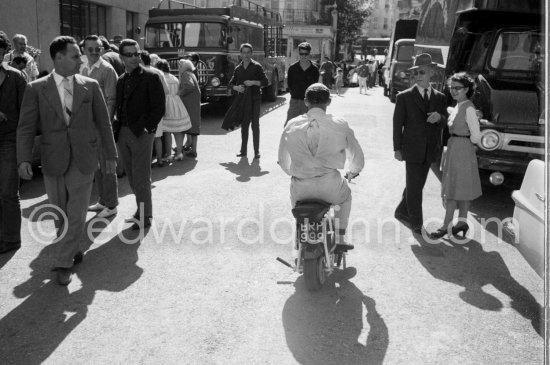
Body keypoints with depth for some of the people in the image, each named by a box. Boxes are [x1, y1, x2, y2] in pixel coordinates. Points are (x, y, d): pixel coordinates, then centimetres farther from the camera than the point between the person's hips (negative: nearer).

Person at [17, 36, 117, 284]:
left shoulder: (90, 86, 2)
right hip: (53, 160, 0)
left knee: (76, 214, -2)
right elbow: (26, 127, -4)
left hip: (83, 160, 0)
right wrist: (24, 159, -16)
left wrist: (110, 155, 7)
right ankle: (76, 248, 34)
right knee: (60, 215, 10)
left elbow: (103, 122, 7)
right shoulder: (36, 89, -1)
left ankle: (64, 263, 11)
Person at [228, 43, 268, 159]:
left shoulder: (256, 66, -1)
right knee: (244, 125, 7)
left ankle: (256, 151, -1)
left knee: (255, 125, -5)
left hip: (255, 99, -4)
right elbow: (231, 83, 14)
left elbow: (265, 82, -4)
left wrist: (254, 82, -18)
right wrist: (236, 87, -8)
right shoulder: (238, 68, 10)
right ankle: (243, 150, 14)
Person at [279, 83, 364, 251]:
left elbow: (283, 160, 11)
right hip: (330, 188, -1)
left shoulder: (292, 125, 1)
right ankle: (339, 239, 33)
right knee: (345, 194, 34)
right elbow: (357, 156, 6)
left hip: (301, 190, 1)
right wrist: (353, 172, 29)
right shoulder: (340, 125, -4)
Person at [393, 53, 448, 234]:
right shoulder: (404, 97, -4)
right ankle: (416, 223, 8)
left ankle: (402, 212, 33)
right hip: (412, 149, -4)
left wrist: (439, 117, -14)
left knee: (417, 185, 14)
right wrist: (397, 149, -7)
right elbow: (397, 124, -3)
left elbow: (445, 122, 11)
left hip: (429, 151, 4)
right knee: (414, 187, -2)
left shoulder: (440, 98, 7)